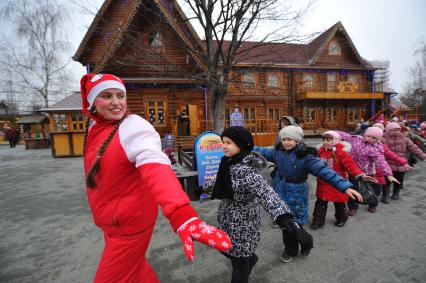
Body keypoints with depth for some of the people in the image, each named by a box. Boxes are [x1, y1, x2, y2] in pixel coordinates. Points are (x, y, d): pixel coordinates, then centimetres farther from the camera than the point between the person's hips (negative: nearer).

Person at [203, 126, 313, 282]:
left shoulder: (245, 169, -30)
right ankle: (250, 259, 56)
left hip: (242, 224, -8)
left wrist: (285, 219, -62)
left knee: (239, 261, 10)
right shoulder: (229, 163, -3)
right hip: (227, 220, 8)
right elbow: (220, 181, 15)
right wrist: (204, 186, 27)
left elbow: (266, 193, -47)